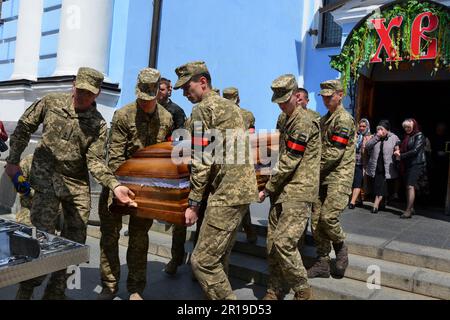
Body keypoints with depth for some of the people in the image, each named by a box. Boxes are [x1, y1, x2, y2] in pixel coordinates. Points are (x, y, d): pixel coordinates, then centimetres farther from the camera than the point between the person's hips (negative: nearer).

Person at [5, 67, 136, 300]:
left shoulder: (98, 124, -5)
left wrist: (115, 185, -25)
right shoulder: (51, 102, -3)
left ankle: (55, 291, 27)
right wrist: (13, 161, 3)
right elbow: (23, 128, 7)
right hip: (46, 178, -2)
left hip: (78, 184, 3)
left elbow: (94, 161, -10)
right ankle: (26, 291, 16)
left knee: (75, 239, 7)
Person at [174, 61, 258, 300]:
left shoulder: (202, 109, -8)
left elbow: (202, 161, -14)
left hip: (227, 193, -10)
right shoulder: (231, 106, 20)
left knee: (203, 261, -5)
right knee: (219, 257, 17)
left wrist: (193, 203, -10)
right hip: (245, 187, 10)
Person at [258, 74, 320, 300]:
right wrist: (273, 188, 19)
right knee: (272, 243, 9)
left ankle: (303, 291, 7)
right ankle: (274, 292, 22)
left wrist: (268, 188, -9)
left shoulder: (304, 121, -12)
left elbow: (289, 162, -16)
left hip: (299, 192, -9)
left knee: (284, 242, -13)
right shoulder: (288, 121, 18)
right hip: (283, 191, 9)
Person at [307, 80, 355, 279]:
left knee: (328, 217, -16)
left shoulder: (344, 119, -10)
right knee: (316, 219, 5)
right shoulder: (324, 119, 18)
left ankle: (341, 248, 14)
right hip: (323, 177, 8)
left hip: (339, 176, -8)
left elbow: (334, 153, -17)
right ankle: (322, 263, 15)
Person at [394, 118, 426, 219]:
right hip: (407, 165, 8)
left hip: (416, 164, -8)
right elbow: (403, 148, 21)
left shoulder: (419, 136, -5)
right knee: (408, 187, 7)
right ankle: (411, 208, 16)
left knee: (410, 186, -14)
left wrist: (401, 156, -10)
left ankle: (408, 211, -16)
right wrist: (398, 151, -1)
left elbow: (415, 150, -13)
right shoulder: (406, 137, 17)